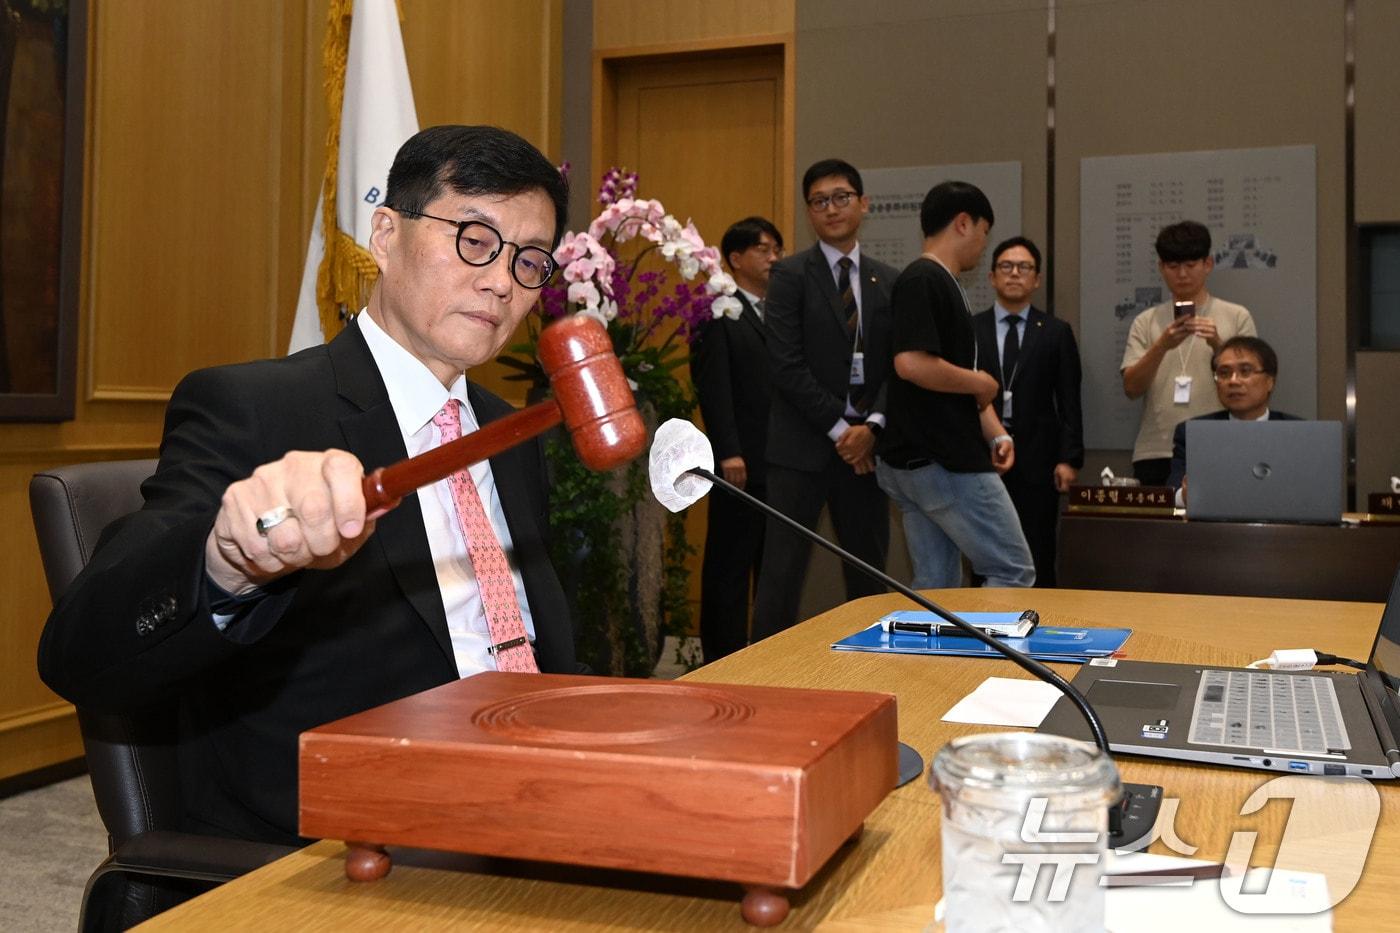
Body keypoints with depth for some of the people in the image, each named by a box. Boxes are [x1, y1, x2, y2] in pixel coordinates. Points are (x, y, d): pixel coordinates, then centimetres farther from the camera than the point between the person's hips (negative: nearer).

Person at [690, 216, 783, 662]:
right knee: (730, 562, 1)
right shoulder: (718, 313, -3)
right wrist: (728, 451, -17)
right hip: (743, 462, -6)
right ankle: (725, 655, 9)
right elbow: (713, 386, -10)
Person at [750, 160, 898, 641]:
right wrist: (839, 428, -12)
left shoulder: (889, 281, 11)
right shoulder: (791, 275, -1)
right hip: (803, 445, -4)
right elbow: (786, 366, -9)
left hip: (865, 445, 4)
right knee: (783, 570, -4)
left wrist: (872, 426, -9)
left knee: (869, 571, 9)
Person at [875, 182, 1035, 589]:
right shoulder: (923, 280, -13)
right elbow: (911, 364, -27)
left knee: (936, 586, 12)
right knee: (1013, 572, -1)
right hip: (948, 464, -10)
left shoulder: (943, 284, 18)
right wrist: (981, 383, -12)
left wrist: (996, 433, 9)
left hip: (914, 463, 10)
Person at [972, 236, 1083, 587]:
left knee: (1038, 562, 0)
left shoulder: (1056, 332, 8)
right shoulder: (969, 330, 8)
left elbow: (1069, 402, 4)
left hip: (1037, 459, 0)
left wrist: (1070, 459, -4)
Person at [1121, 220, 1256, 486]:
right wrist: (1161, 346, -17)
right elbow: (1132, 388, -1)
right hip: (1156, 455, 1)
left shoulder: (1236, 317, 6)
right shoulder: (1146, 322, 9)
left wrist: (1218, 345, -15)